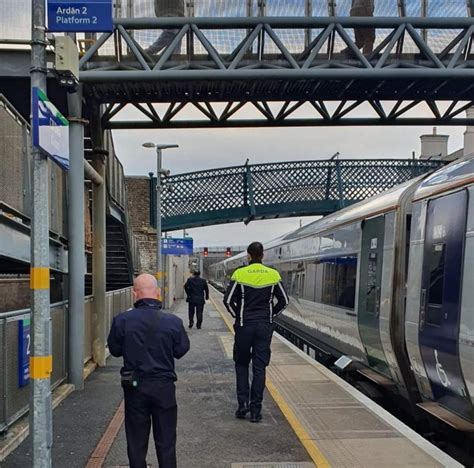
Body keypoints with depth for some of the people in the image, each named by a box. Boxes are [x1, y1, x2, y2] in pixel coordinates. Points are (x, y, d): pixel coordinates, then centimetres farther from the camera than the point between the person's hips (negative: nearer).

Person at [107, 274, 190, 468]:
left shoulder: (122, 320, -13)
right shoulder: (173, 322, -13)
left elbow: (115, 350, 0)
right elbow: (181, 350, 0)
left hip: (134, 386, 0)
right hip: (164, 386, 0)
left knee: (136, 440, 16)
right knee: (166, 441, 14)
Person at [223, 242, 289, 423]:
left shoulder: (240, 274, -7)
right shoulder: (273, 275, 0)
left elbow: (228, 300, -9)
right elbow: (284, 301, 3)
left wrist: (238, 316, 5)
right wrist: (270, 316, 12)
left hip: (244, 325, -1)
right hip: (265, 326, 2)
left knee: (241, 364, 15)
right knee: (259, 367, 6)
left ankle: (243, 404, 7)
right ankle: (255, 410, 8)